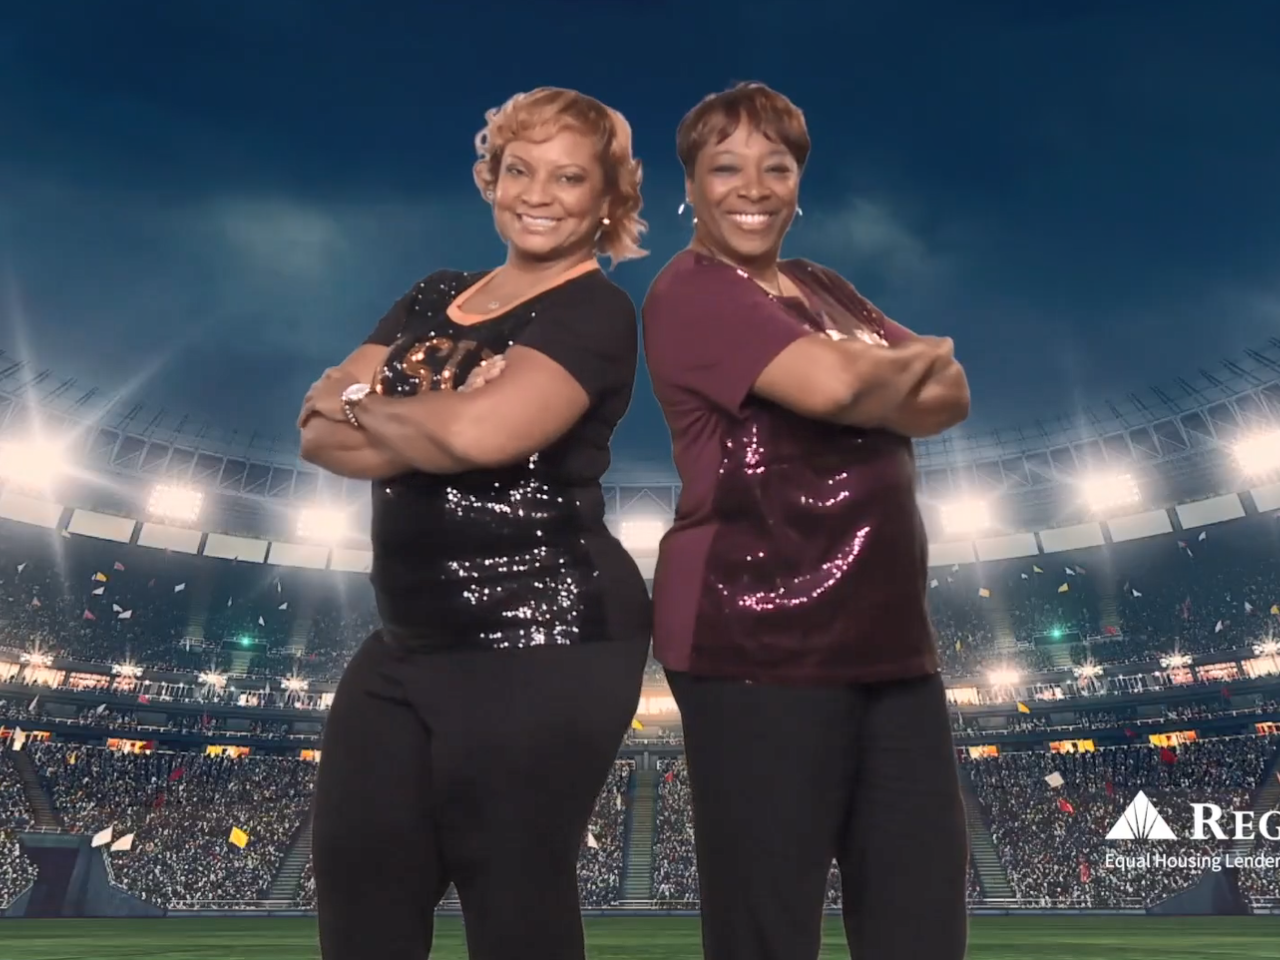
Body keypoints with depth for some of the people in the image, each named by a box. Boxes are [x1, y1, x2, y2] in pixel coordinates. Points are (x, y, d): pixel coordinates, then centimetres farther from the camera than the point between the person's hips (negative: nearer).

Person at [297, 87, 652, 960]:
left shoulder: (595, 312, -8)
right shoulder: (434, 299, 14)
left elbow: (484, 433, -25)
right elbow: (319, 433, 4)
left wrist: (365, 403, -6)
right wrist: (435, 425, -15)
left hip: (542, 645, -7)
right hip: (410, 641, 8)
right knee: (355, 881, 17)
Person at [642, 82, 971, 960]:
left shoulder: (827, 291, 21)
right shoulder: (692, 292, -4)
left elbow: (950, 396, 11)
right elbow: (833, 383, -20)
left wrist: (865, 383, -10)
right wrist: (913, 359, 1)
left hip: (888, 638, 8)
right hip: (757, 642, -7)